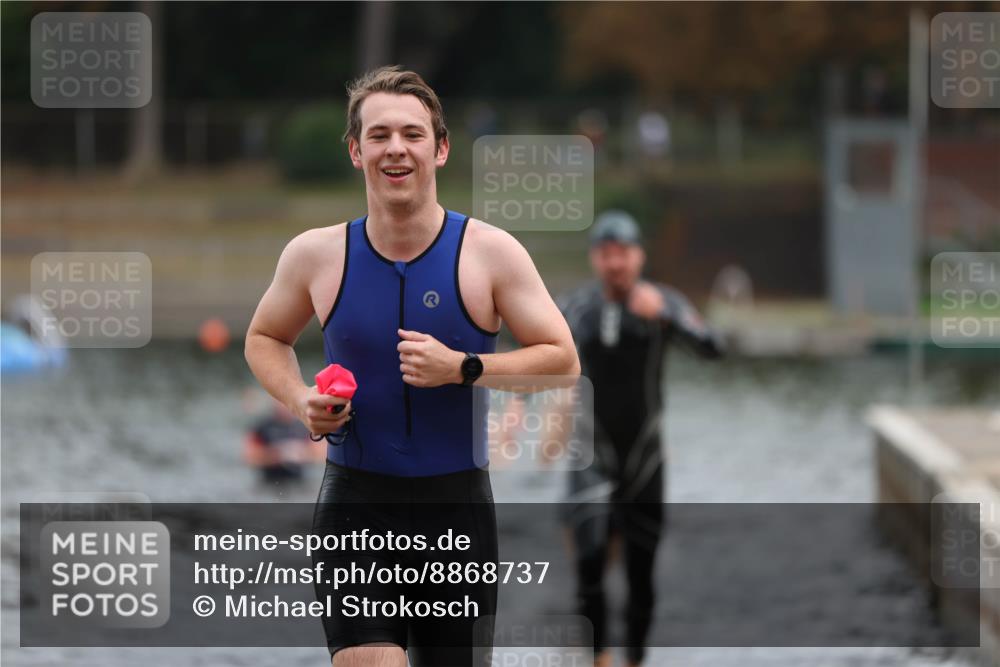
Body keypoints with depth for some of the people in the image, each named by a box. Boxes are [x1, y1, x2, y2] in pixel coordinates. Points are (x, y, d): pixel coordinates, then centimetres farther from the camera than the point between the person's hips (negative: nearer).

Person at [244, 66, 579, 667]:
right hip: (356, 502, -1)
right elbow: (265, 339, 18)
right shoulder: (316, 255, 0)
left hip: (458, 504, 1)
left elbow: (563, 360, -4)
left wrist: (462, 368, -19)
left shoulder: (490, 252, -4)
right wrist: (300, 400, -3)